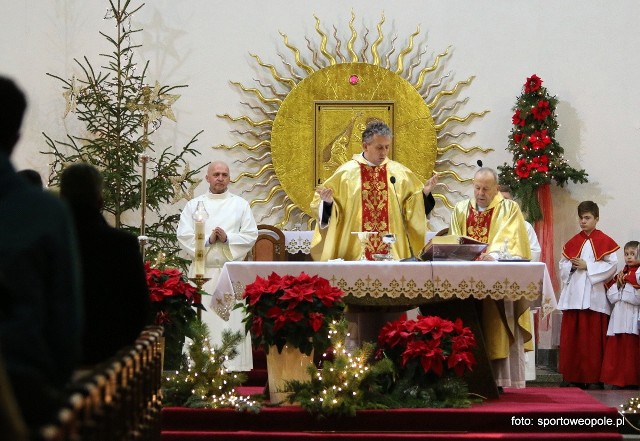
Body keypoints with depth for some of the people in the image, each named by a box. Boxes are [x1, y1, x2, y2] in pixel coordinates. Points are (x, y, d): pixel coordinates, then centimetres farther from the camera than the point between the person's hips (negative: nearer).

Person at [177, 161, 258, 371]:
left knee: (232, 320, -6)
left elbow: (251, 235, 3)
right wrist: (207, 240, -12)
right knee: (201, 320, -5)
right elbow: (183, 236, 2)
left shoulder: (240, 204, 11)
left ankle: (232, 368, -5)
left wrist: (227, 238, -12)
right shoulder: (193, 205, 11)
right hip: (202, 270, 0)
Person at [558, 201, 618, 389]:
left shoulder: (605, 242, 2)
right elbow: (562, 264, 15)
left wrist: (587, 266, -11)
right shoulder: (572, 242, 15)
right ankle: (575, 377, 6)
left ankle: (594, 378, -2)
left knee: (593, 340, -5)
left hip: (594, 297, -4)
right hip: (573, 296, 4)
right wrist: (571, 266, -7)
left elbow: (612, 265, -6)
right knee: (572, 338, 1)